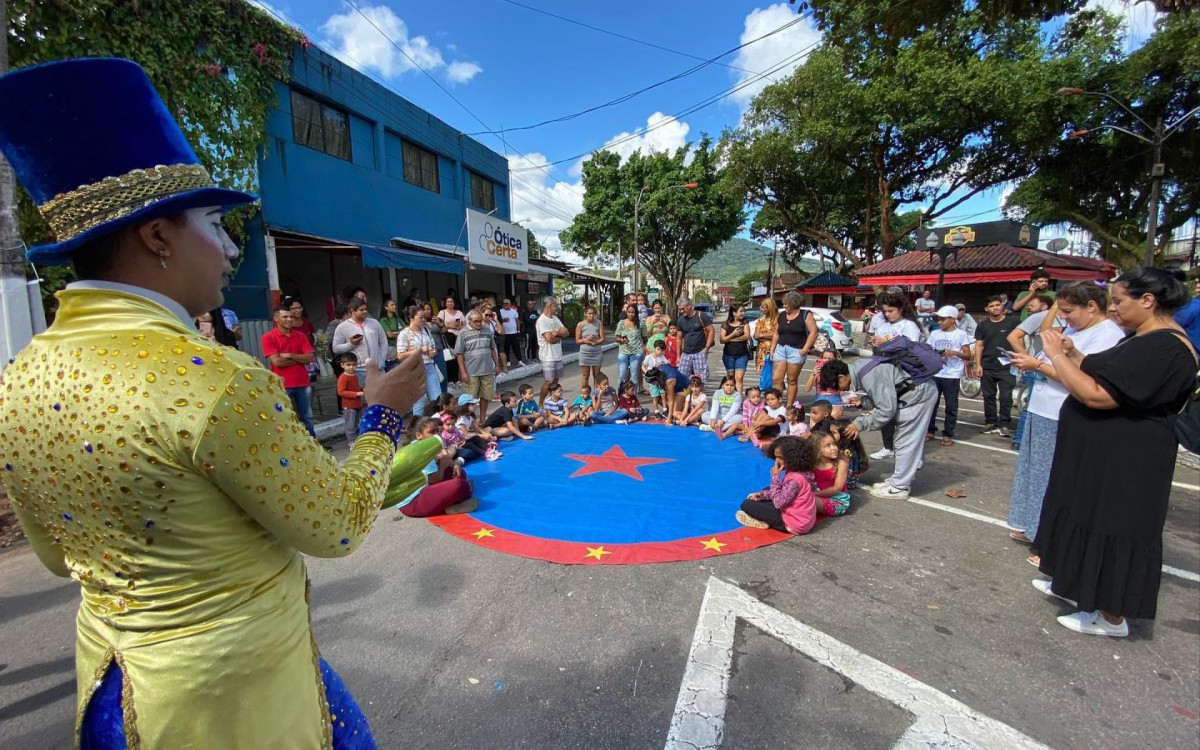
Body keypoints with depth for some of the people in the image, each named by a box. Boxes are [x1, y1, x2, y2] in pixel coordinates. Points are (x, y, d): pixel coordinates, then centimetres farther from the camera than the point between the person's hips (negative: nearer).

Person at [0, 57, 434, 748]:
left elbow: (59, 555, 8)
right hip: (232, 684, -6)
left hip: (112, 676, 7)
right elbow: (337, 529, -21)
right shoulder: (214, 377, -31)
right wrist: (385, 415, -9)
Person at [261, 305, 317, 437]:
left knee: (307, 418, 12)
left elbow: (311, 357, 0)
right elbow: (277, 361, -13)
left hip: (303, 383, 4)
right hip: (282, 385, -4)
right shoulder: (268, 338, -4)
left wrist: (290, 355, -10)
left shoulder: (300, 336, 9)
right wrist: (300, 359, -3)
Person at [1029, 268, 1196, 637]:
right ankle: (1081, 588, 37)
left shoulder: (1163, 347, -22)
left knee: (1111, 531, 3)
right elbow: (1106, 382, 16)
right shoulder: (1146, 339, 12)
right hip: (1104, 455, 10)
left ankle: (1111, 617, 19)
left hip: (1123, 463, -10)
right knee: (1091, 522, 21)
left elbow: (1097, 395, -29)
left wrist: (1057, 356, -21)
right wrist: (1073, 356, 5)